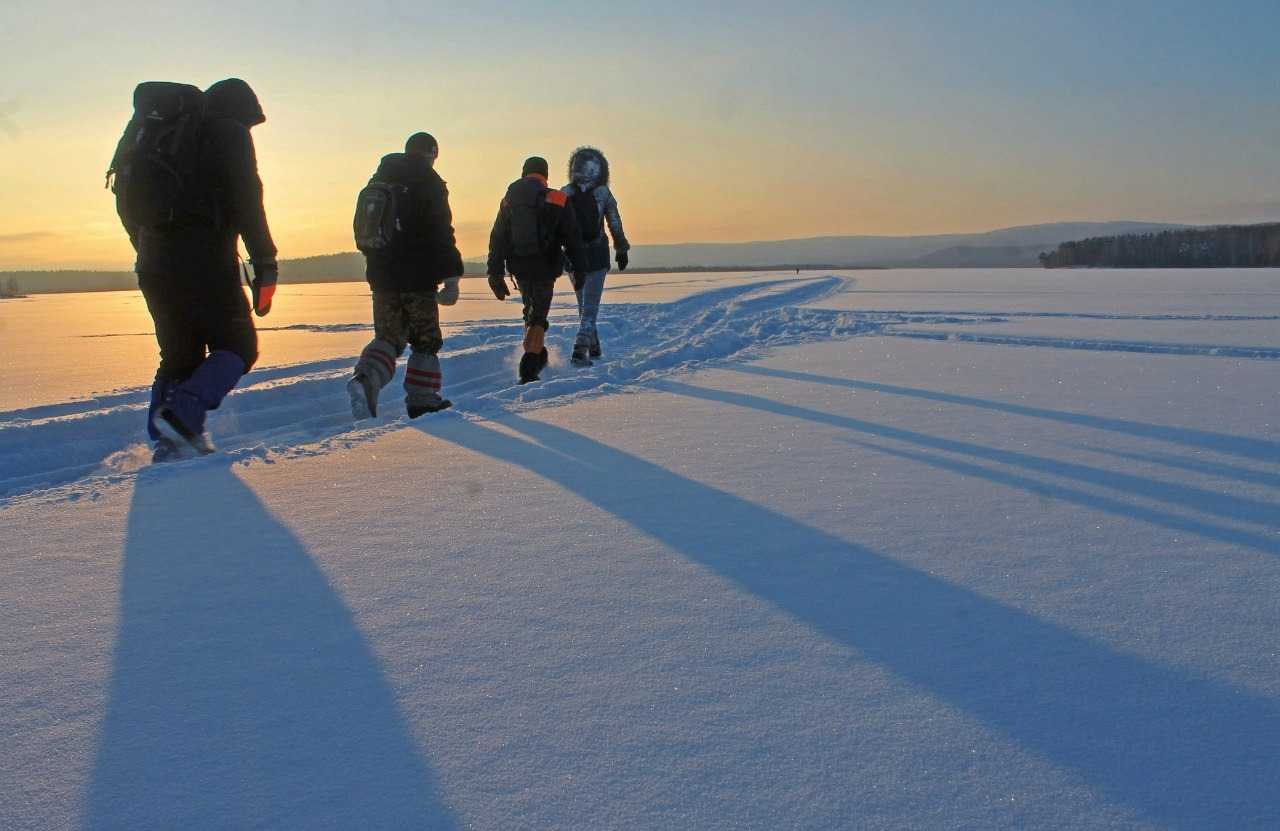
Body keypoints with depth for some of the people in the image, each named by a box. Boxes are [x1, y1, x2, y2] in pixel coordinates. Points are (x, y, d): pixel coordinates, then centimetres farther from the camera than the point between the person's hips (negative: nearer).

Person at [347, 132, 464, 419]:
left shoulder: (378, 181, 14)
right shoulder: (429, 182, -6)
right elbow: (442, 235, -14)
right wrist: (452, 277, -15)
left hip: (381, 274, 5)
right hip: (418, 276, -5)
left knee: (388, 336, 11)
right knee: (425, 339, 8)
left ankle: (366, 378, -15)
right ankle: (421, 399, 10)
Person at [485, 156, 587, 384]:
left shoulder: (508, 201, 7)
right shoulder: (556, 200, -5)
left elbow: (497, 240, 6)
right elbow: (572, 238, -4)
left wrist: (496, 274, 10)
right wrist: (579, 269, 4)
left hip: (518, 267, 4)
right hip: (545, 268, -4)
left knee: (531, 309, 24)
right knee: (538, 316, 1)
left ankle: (539, 355, 31)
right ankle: (529, 367, -10)